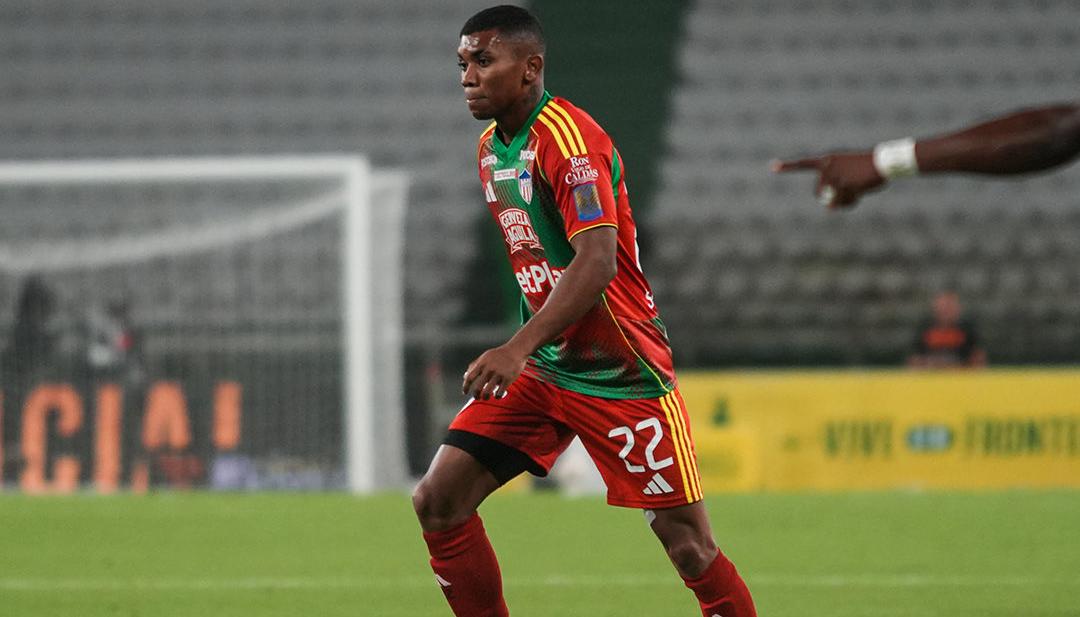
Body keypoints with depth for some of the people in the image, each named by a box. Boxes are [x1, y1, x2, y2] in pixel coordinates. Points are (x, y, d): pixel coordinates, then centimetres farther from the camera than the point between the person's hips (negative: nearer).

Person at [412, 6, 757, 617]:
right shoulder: (491, 148, 9)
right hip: (544, 368, 8)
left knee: (689, 546, -8)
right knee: (438, 499, -5)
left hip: (622, 376, -8)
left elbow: (597, 262, -29)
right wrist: (527, 351, 19)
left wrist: (520, 348, -36)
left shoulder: (569, 138, -18)